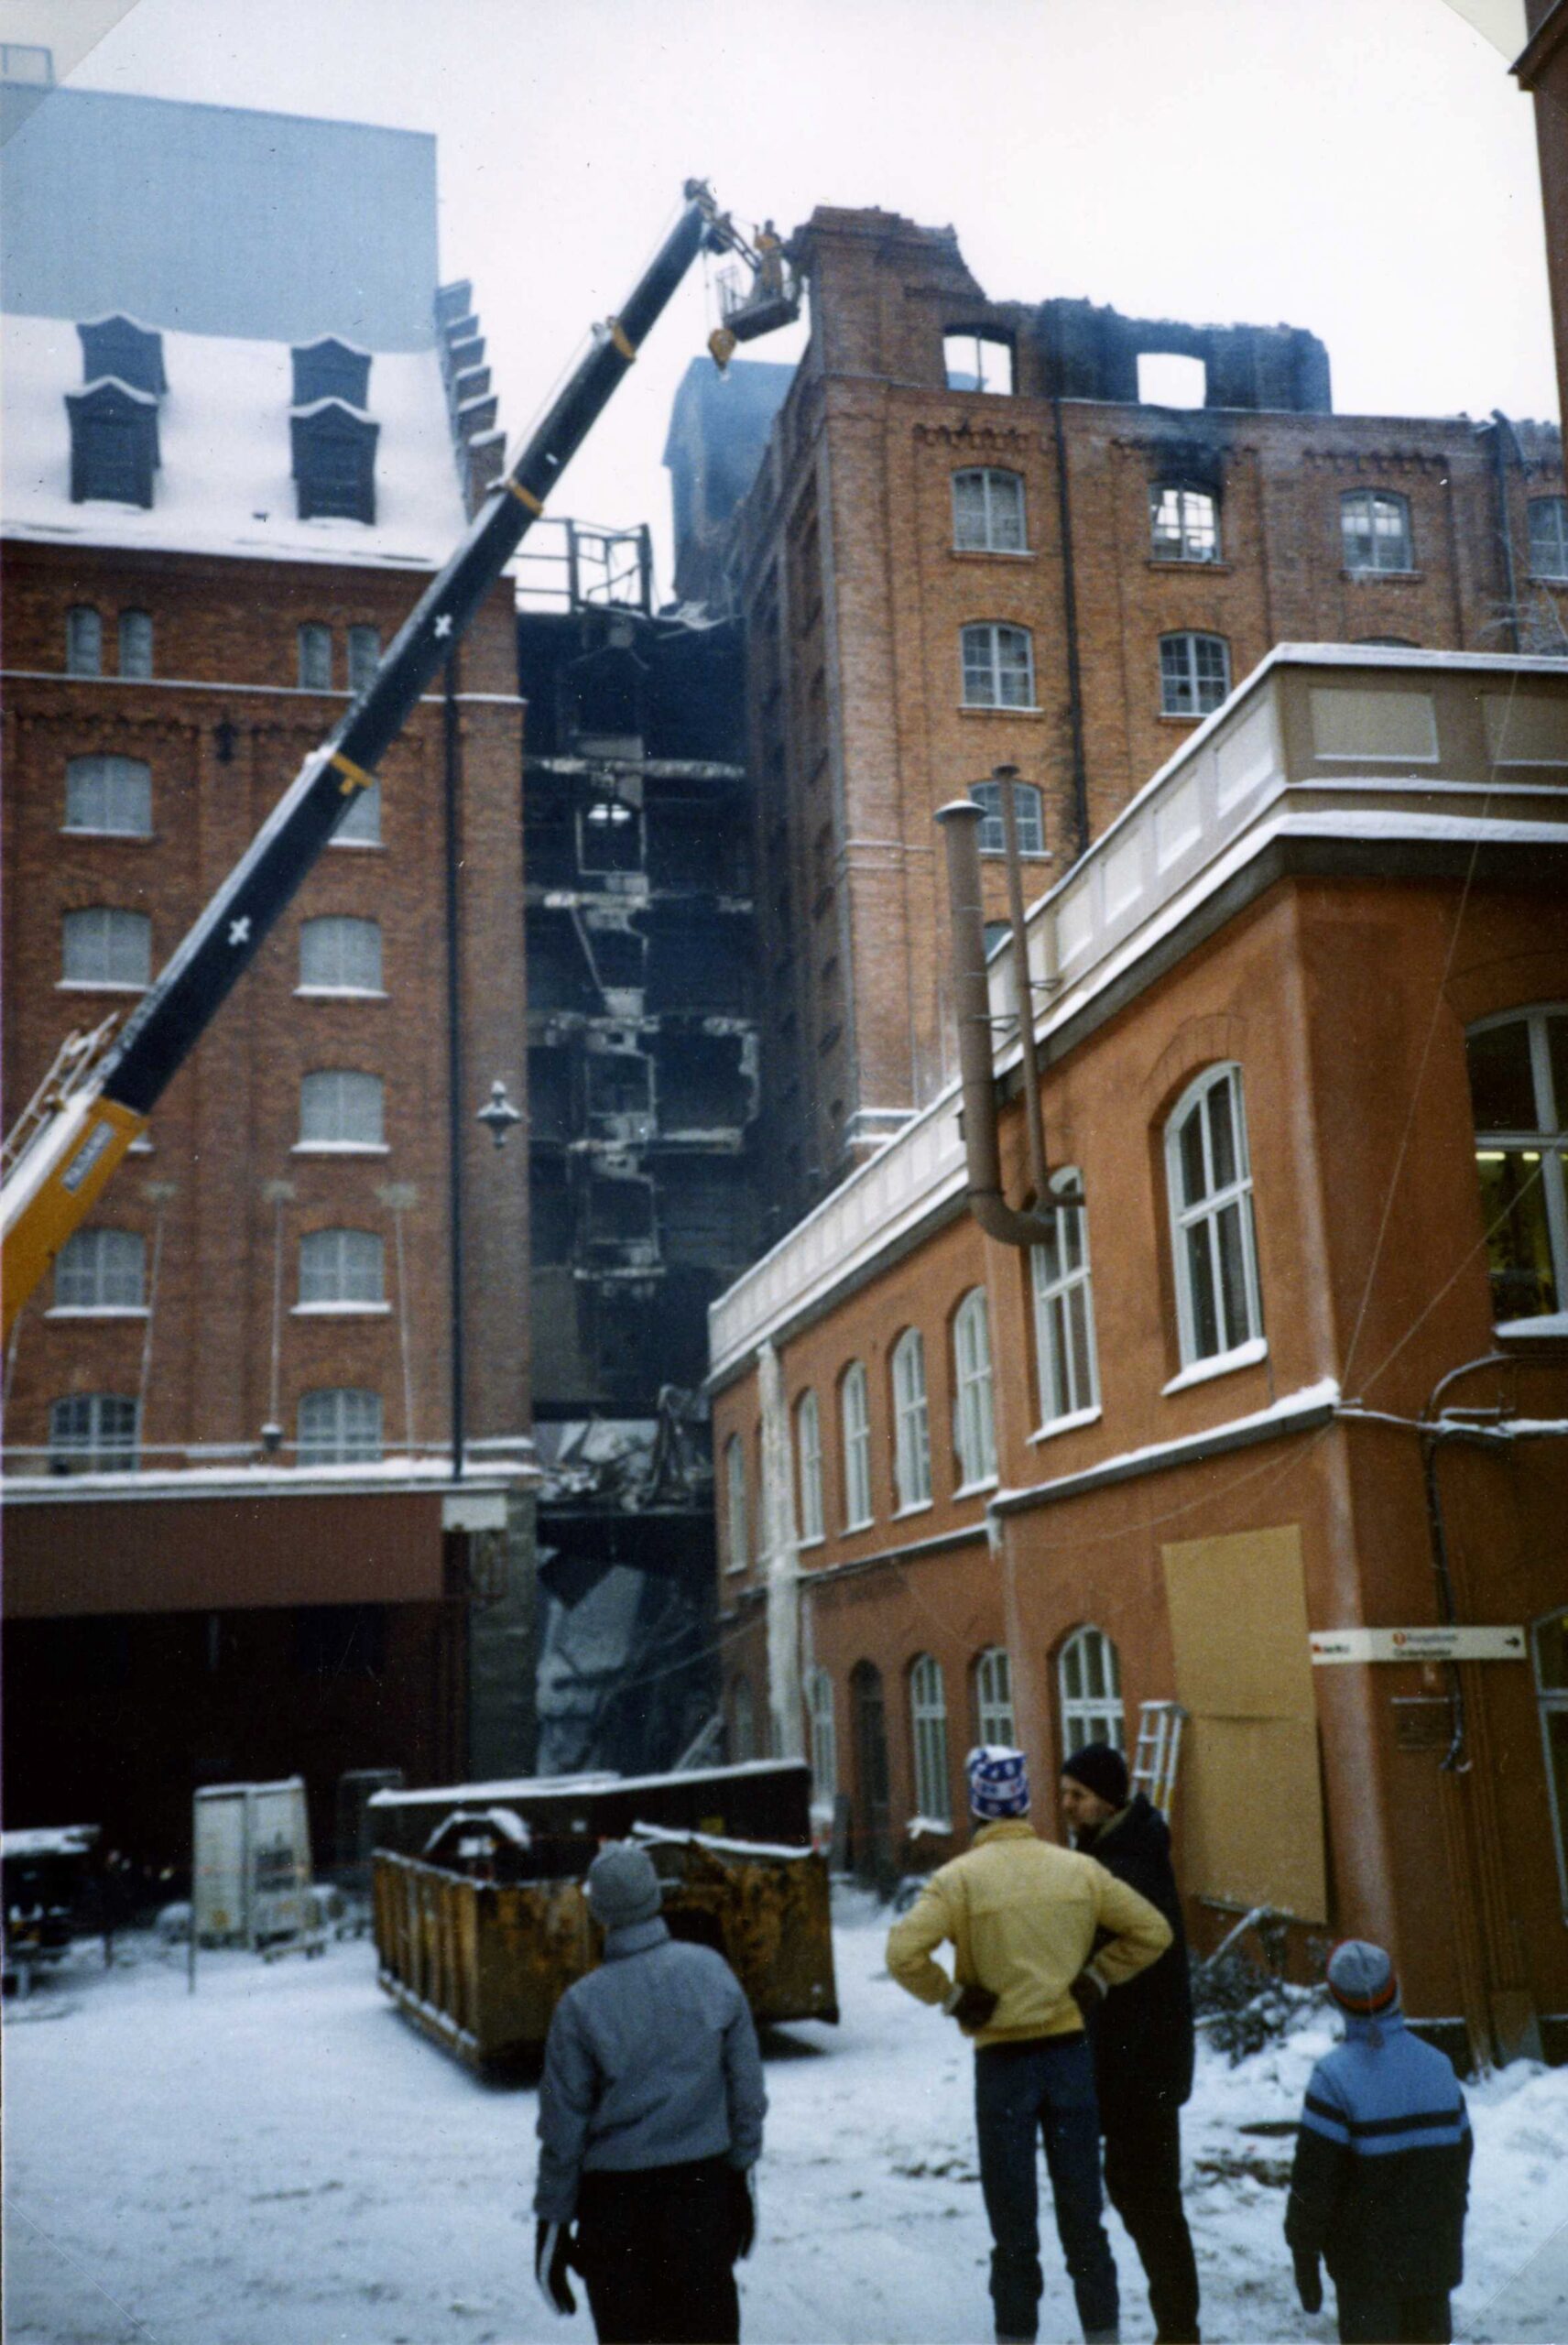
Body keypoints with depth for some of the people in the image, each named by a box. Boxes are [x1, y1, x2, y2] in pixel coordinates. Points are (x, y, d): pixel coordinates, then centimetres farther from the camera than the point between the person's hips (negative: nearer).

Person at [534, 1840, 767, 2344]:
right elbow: (747, 2089, 0)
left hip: (616, 2197, -2)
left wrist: (552, 2222, 3)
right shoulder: (711, 1971, -7)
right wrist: (743, 2171, 12)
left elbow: (562, 2128, -8)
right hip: (704, 2184, 2)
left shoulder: (582, 2004, -14)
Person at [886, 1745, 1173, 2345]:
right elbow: (1152, 1930, 5)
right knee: (1083, 2217, 15)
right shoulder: (1078, 1869, 0)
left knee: (1014, 2230, 9)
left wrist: (953, 1998, -9)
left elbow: (904, 1953, -23)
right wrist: (1095, 1979, 8)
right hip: (1070, 2052, 3)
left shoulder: (959, 1878, -12)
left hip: (1002, 2060, -3)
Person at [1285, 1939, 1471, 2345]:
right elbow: (1460, 2157, 9)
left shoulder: (1334, 2076, -17)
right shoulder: (1438, 2065, -1)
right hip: (1435, 2260, 5)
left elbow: (1313, 2178, -14)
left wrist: (1303, 2251, -4)